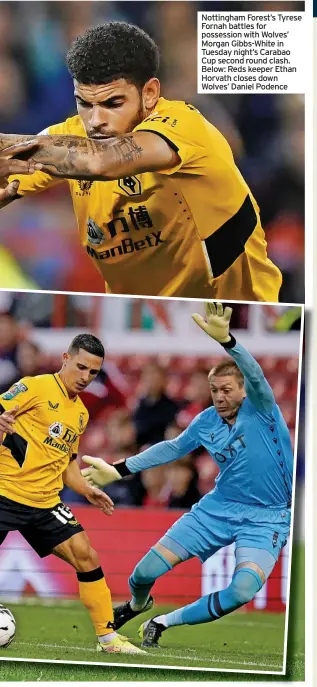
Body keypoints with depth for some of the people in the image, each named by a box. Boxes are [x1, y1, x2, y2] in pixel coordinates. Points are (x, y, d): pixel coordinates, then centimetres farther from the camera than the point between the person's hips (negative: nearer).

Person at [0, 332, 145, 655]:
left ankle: (108, 636, 2)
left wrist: (87, 490, 8)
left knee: (86, 556, -4)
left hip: (45, 503, 6)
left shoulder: (81, 413, 16)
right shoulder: (35, 387, -6)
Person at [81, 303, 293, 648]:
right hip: (218, 508, 4)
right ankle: (136, 604, 38)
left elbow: (255, 375, -36)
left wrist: (225, 339, -55)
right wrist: (119, 470, 18)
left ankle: (163, 622, -6)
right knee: (145, 572, -2)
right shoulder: (207, 421, 1)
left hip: (266, 517, -4)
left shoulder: (260, 409, -14)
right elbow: (173, 448, 19)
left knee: (243, 591, -30)